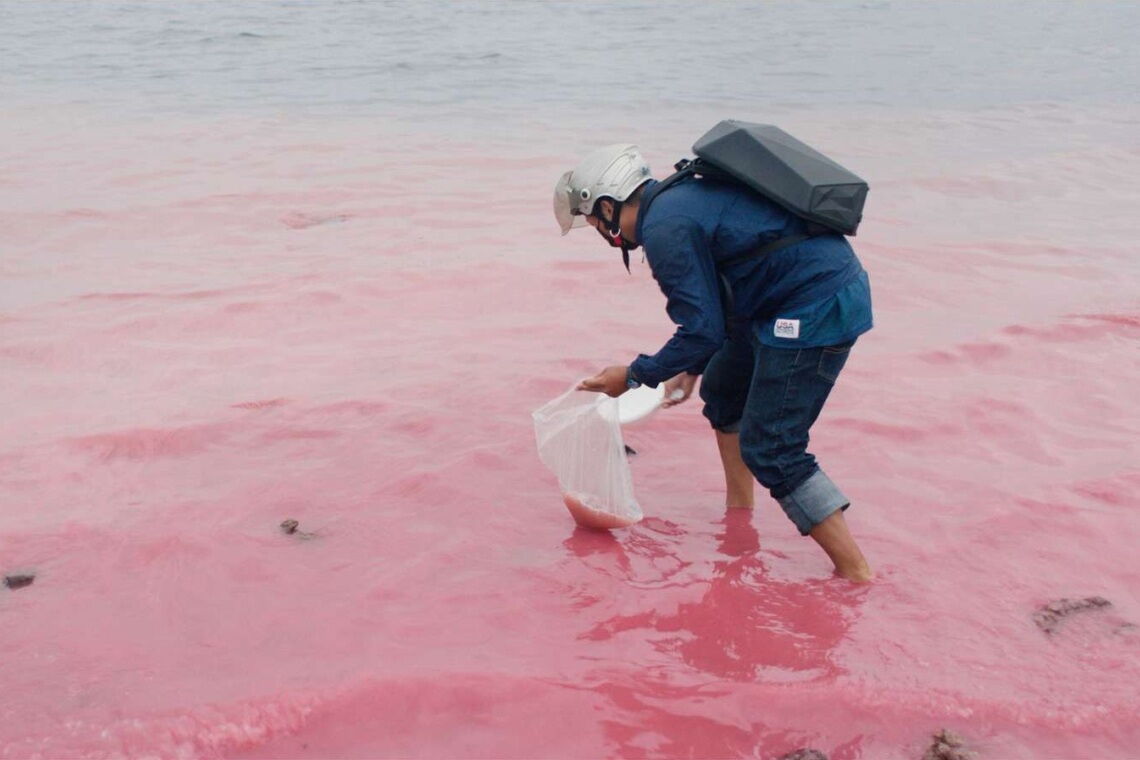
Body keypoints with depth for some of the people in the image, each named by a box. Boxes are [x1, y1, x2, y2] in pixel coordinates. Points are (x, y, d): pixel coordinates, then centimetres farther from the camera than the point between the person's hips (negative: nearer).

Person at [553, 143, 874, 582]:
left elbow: (703, 331, -17)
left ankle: (856, 574, -1)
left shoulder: (665, 229, -17)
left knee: (770, 451, -5)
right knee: (722, 391, 25)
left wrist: (635, 376, -5)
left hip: (815, 309, -11)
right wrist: (691, 370, 31)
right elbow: (716, 303, 25)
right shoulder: (682, 199, 15)